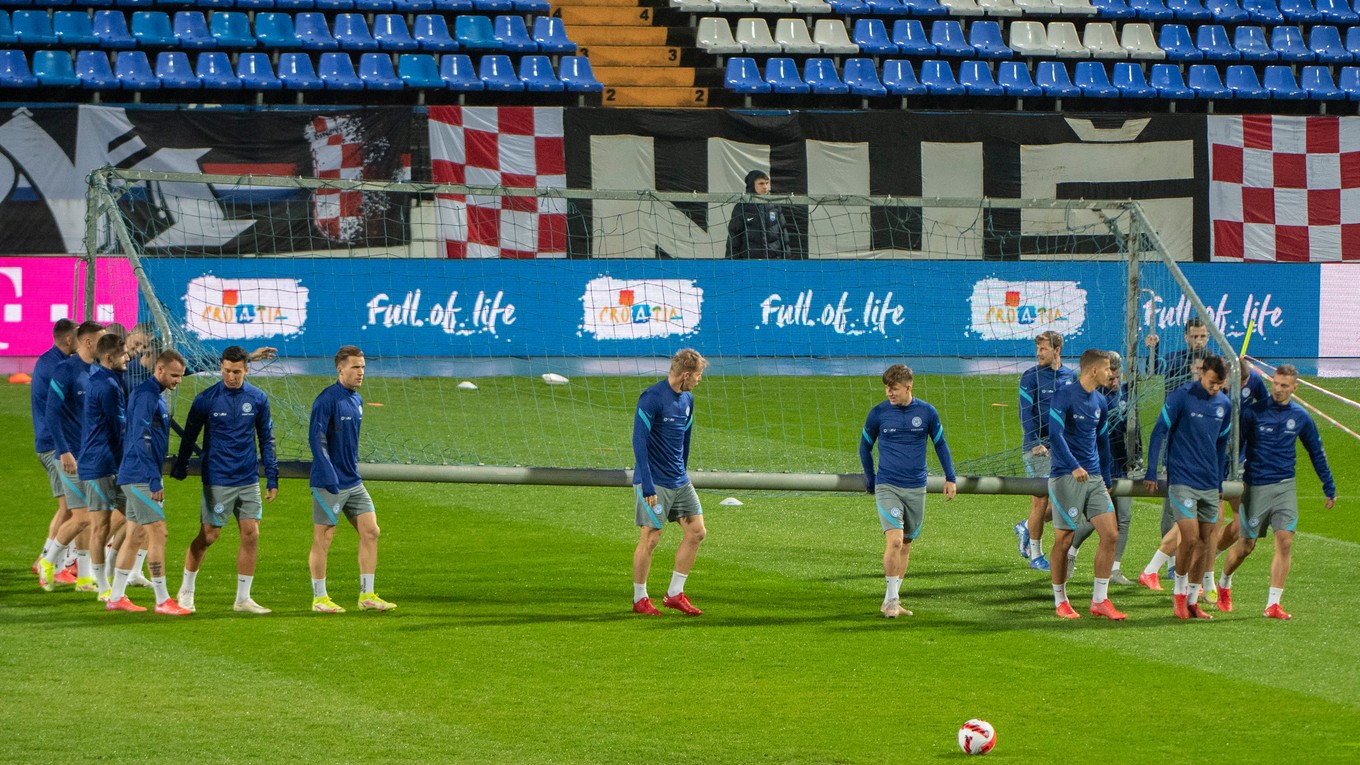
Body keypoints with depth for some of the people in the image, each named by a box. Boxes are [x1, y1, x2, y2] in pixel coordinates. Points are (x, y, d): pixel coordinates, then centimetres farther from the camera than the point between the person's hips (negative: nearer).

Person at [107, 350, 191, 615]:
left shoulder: (155, 395, 15)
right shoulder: (146, 396, -16)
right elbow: (140, 440, -22)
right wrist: (155, 481, -22)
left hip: (137, 479, 10)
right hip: (141, 477, -10)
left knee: (135, 536, 12)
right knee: (157, 534, -8)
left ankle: (116, 597, 17)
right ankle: (163, 601, -6)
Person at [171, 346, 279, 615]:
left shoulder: (258, 399, 3)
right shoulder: (206, 399, -6)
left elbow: (266, 439, 10)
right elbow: (189, 437, 3)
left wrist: (272, 478, 7)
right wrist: (179, 470, 2)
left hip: (249, 481, 3)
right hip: (217, 480, -3)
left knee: (251, 535, -1)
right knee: (208, 536, 0)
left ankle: (243, 598, 8)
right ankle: (186, 591, 18)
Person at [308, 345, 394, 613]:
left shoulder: (356, 400, 12)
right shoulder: (327, 400, -14)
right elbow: (316, 438, -18)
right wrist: (330, 478, -21)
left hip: (353, 483, 8)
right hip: (329, 484, -8)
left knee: (370, 531, 2)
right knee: (323, 539, 1)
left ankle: (367, 595, 7)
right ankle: (319, 598, 10)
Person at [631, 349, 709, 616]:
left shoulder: (687, 400, 10)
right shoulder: (651, 399, -16)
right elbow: (639, 442, -19)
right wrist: (647, 486, -22)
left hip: (679, 481, 8)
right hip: (654, 483, -8)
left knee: (696, 532, 4)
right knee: (650, 538, -4)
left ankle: (674, 594, 13)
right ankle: (639, 599, 11)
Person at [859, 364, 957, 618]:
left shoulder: (927, 412, 0)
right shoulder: (878, 413, -2)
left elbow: (940, 444, 14)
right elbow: (865, 446, 12)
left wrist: (950, 478, 9)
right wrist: (870, 481, 15)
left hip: (916, 489, 2)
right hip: (887, 488, -2)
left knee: (906, 544, 8)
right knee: (894, 540, -17)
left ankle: (891, 600, 19)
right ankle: (892, 599, -11)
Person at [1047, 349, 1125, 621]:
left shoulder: (1099, 401, 13)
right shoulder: (1065, 395, -10)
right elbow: (1055, 434, -19)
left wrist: (1106, 479, 21)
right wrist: (1074, 467, -29)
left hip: (1093, 478, 7)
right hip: (1066, 477, -7)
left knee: (1110, 534, -3)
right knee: (1064, 540, 0)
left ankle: (1099, 600, 3)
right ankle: (1060, 601, 14)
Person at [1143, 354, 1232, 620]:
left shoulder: (1224, 405, 8)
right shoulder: (1181, 397, -9)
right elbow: (1159, 432, -5)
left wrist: (1220, 481, 18)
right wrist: (1151, 473, -8)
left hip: (1210, 485, 5)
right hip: (1182, 481, -5)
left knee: (1204, 542, 4)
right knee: (1190, 538, -14)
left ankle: (1192, 600, 13)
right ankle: (1179, 592, 7)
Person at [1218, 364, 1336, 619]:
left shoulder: (1300, 417, 4)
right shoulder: (1254, 412, -7)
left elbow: (1317, 453, 16)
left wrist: (1329, 489, 19)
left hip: (1285, 487, 2)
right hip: (1255, 486, -2)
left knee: (1285, 542, -12)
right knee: (1246, 546, 5)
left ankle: (1273, 604, -9)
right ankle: (1224, 585, 34)